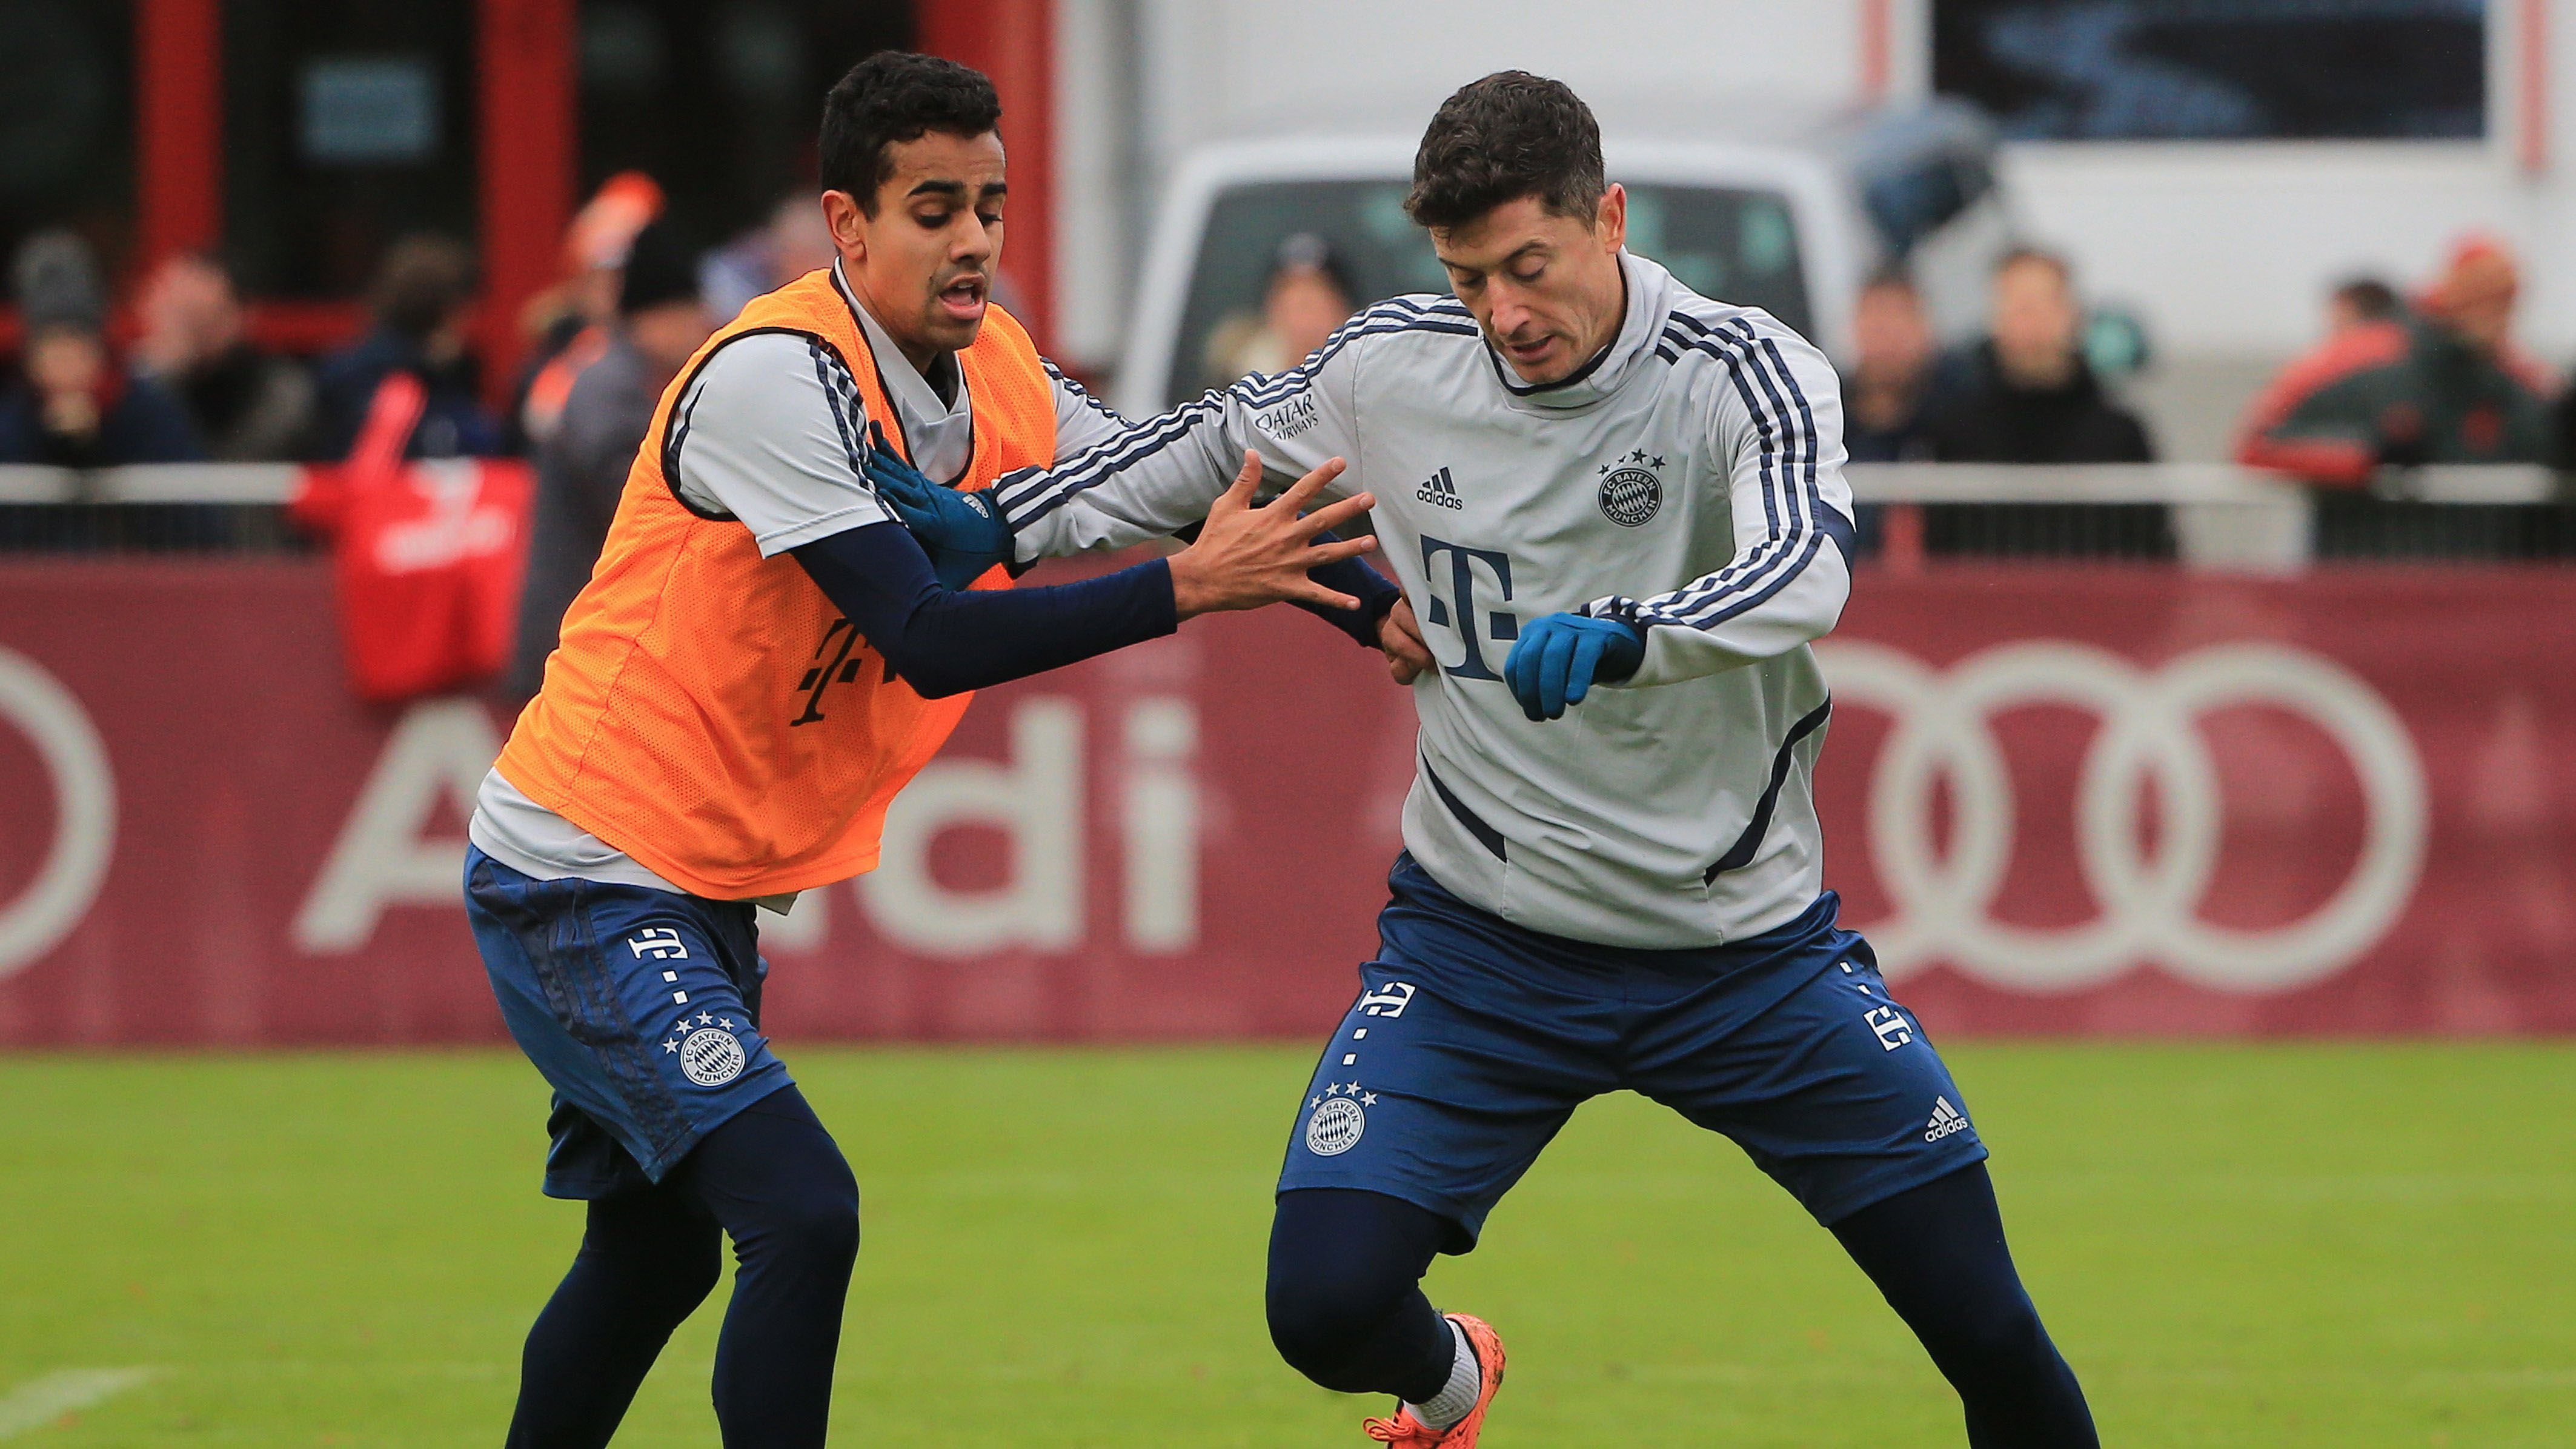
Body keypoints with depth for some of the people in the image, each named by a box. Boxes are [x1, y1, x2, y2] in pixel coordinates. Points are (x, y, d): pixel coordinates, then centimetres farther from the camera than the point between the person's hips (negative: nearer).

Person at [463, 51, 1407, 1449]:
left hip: (708, 894, 9)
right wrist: (1182, 586, -31)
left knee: (656, 1253, 19)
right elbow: (931, 641, -28)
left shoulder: (997, 372, 1)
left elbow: (1175, 483, 10)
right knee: (800, 1215, -21)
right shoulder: (778, 375, -23)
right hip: (581, 881, -9)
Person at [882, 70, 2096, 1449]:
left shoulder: (1743, 372, -17)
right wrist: (1001, 524, 8)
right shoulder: (1390, 368, -7)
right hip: (1480, 939, 2)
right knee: (1325, 1304, -13)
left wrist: (1619, 637, -53)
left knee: (1989, 1333, -4)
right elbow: (1215, 440, 14)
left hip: (1744, 942, -2)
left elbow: (1808, 568, -36)